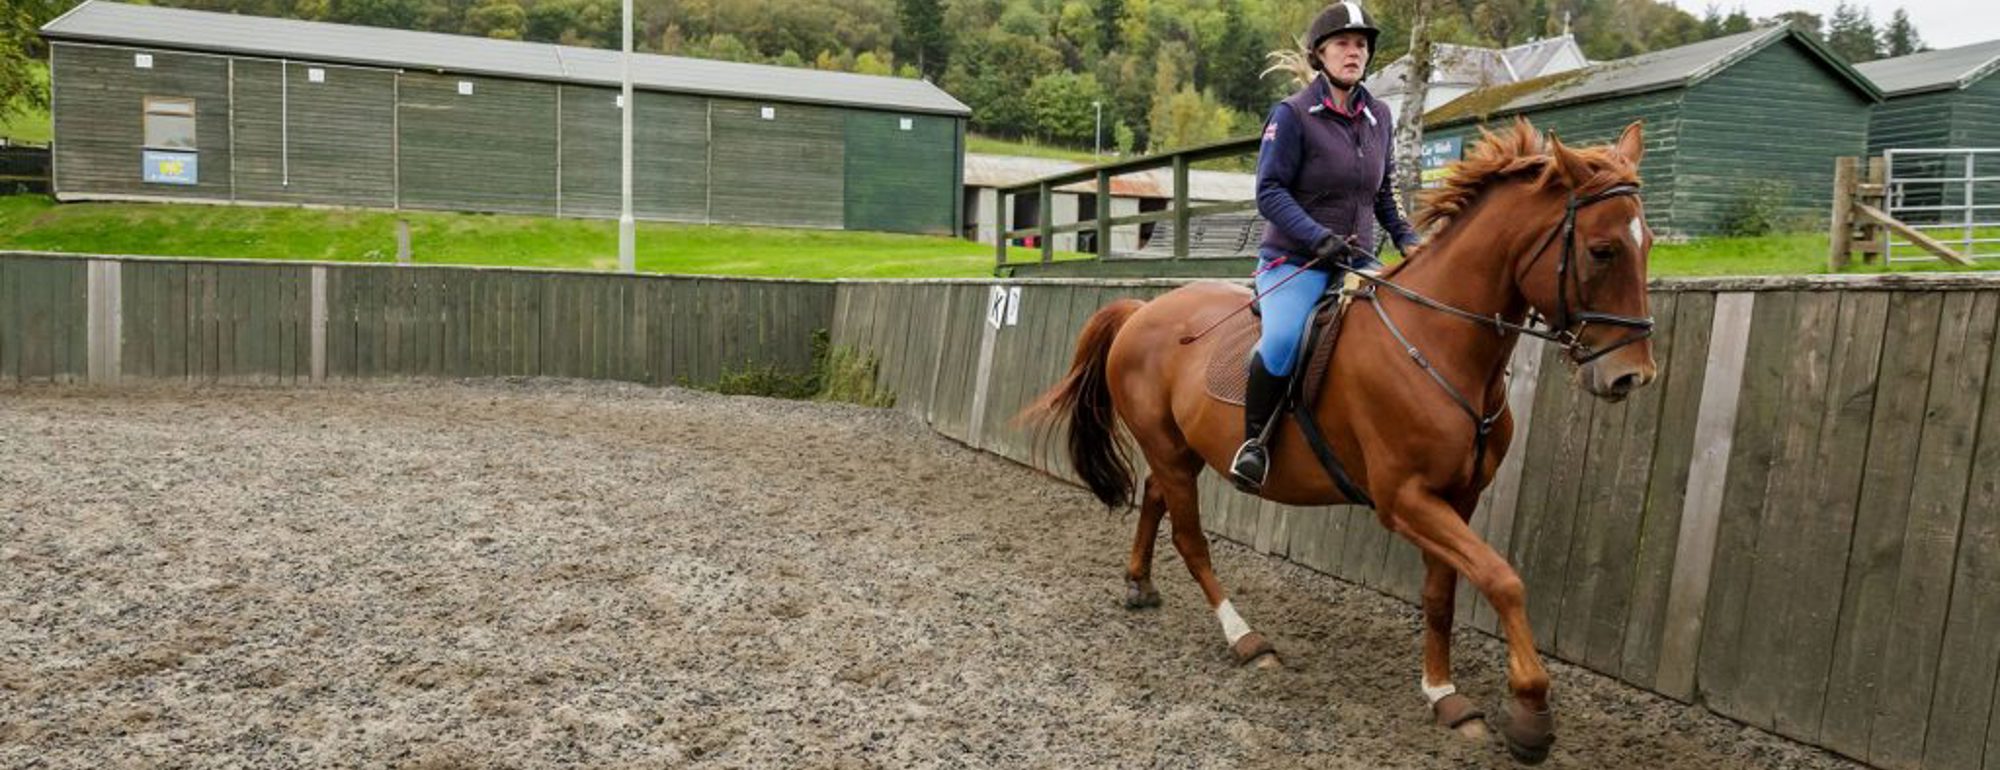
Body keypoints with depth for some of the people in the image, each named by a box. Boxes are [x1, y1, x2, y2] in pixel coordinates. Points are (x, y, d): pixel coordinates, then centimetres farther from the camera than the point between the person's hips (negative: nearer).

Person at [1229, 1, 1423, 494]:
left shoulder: (1379, 116, 12)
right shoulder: (1292, 114, -7)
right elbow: (1269, 191, -12)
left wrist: (1406, 238, 6)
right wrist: (1320, 238, -23)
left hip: (1357, 260, 6)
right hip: (1294, 258, -6)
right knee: (1283, 339, -32)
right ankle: (1253, 441, -11)